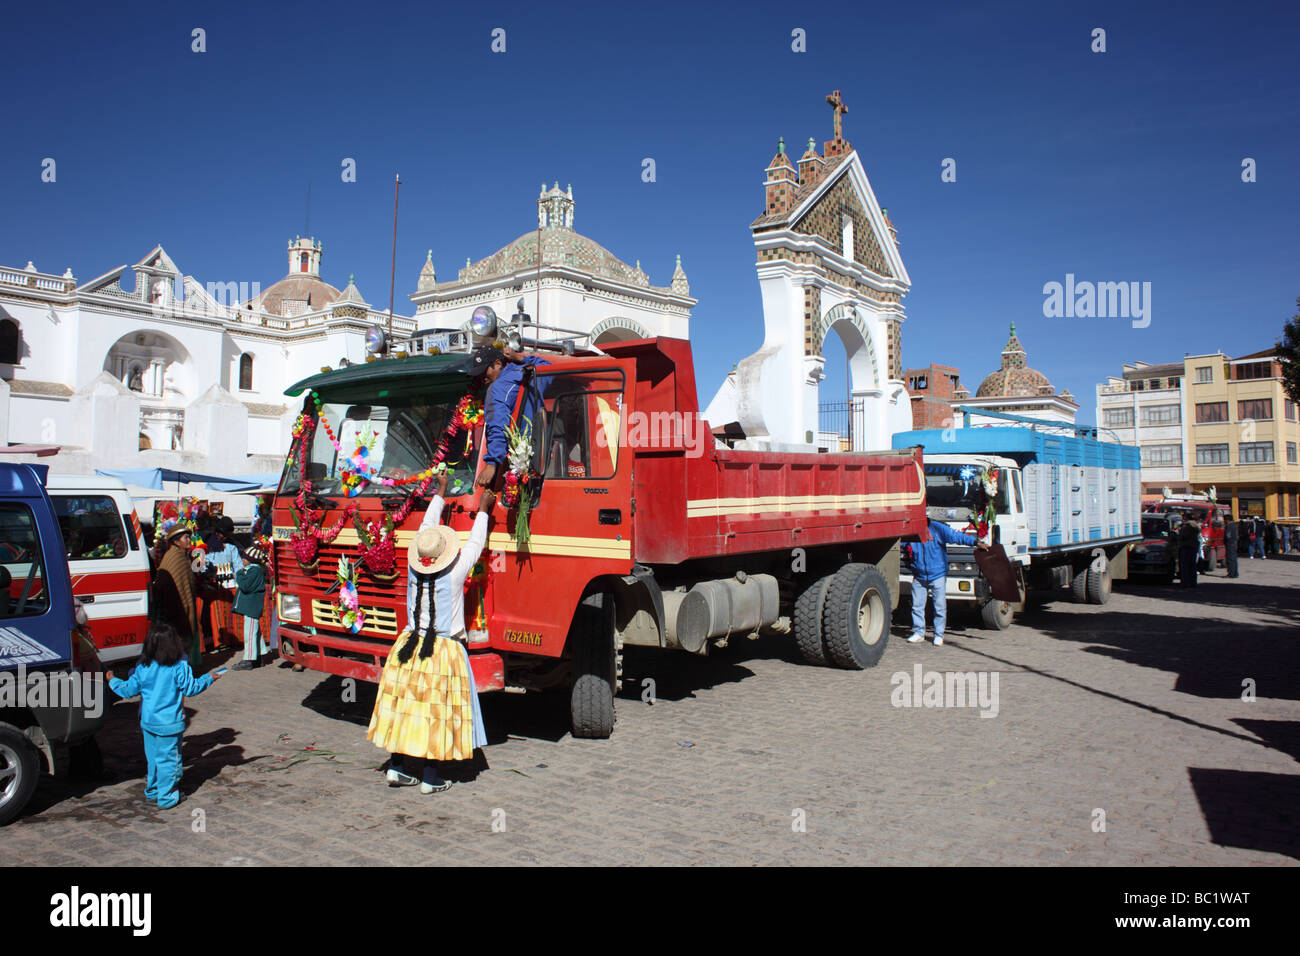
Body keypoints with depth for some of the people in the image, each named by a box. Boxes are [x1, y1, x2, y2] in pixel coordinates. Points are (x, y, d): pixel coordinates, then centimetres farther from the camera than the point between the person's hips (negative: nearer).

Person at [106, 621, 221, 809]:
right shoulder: (180, 667, -15)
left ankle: (152, 791, 33)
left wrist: (113, 681, 22)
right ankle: (166, 797, 11)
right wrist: (209, 679, 8)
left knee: (152, 757, 19)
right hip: (170, 723, -3)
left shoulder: (143, 668, -6)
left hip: (148, 721, 4)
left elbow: (129, 690, 4)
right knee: (168, 759, 6)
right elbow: (191, 688, -8)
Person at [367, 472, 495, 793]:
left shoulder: (414, 568, -2)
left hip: (410, 647, 5)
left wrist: (440, 494, 23)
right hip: (444, 652, -5)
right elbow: (474, 544, -1)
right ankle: (430, 778, 6)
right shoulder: (455, 573, -15)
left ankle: (397, 767, 19)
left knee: (406, 705, 12)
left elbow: (426, 528, 11)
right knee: (437, 711, 1)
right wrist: (483, 510, 12)